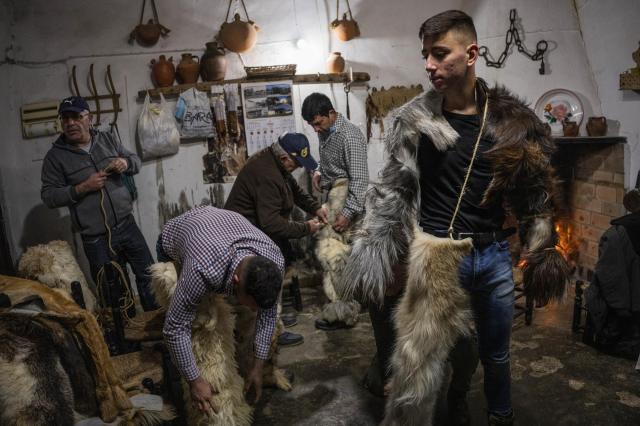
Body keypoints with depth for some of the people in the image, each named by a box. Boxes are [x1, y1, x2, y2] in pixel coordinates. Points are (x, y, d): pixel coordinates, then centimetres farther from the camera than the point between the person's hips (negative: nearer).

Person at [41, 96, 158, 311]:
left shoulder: (107, 139, 4)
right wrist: (82, 188, -18)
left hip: (127, 225, 4)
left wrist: (126, 162, -10)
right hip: (96, 238, -3)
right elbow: (48, 196, -6)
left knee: (148, 275, 14)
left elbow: (136, 160, 13)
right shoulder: (55, 156, -6)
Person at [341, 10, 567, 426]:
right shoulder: (414, 120, -8)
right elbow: (393, 192, -6)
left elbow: (535, 192, 6)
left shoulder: (511, 119, -1)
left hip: (495, 254, 3)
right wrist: (373, 258, -11)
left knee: (497, 352, 18)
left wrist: (543, 253, 5)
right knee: (462, 351, 9)